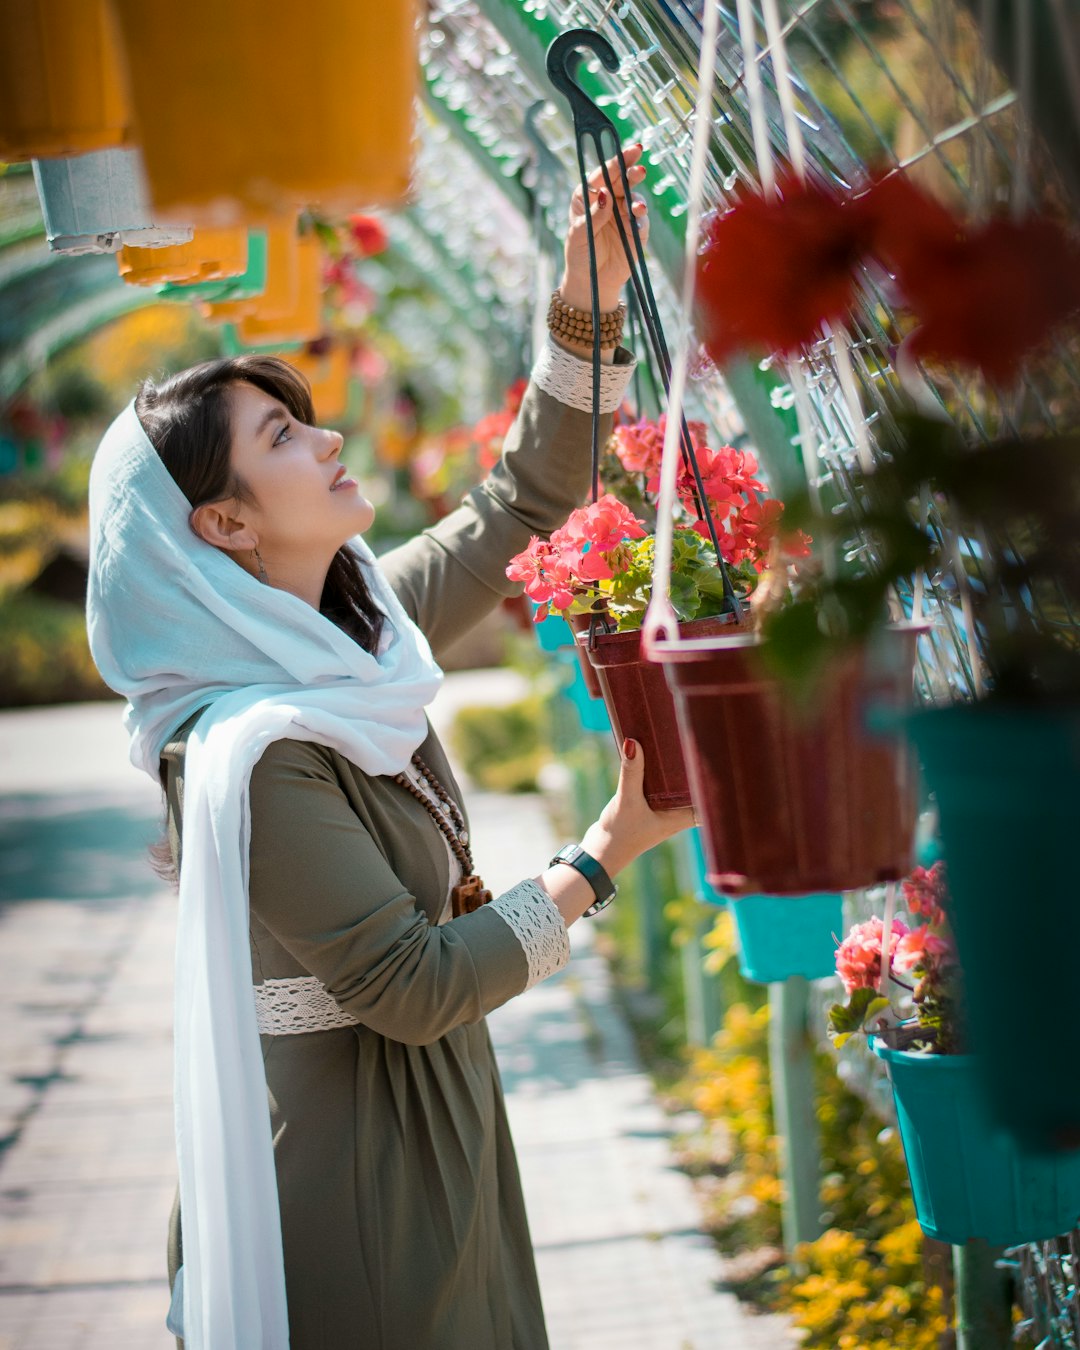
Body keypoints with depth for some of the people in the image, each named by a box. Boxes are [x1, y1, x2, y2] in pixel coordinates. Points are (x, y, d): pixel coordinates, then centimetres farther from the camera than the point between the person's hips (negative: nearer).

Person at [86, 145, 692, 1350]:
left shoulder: (360, 626, 1)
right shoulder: (249, 755, -25)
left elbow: (522, 504, 10)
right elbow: (412, 985, -23)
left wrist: (585, 304, -1)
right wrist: (602, 858, -17)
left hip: (432, 1119, 9)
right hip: (348, 1171, -8)